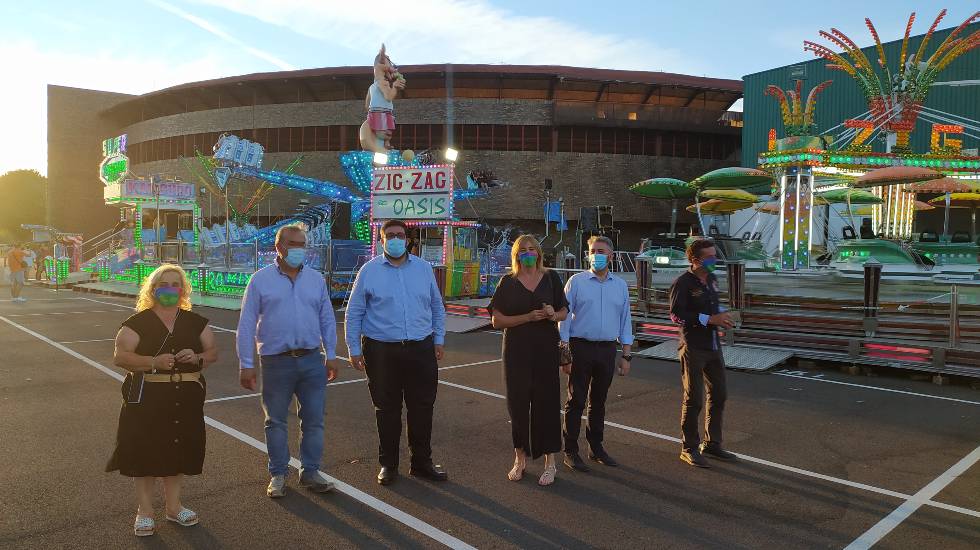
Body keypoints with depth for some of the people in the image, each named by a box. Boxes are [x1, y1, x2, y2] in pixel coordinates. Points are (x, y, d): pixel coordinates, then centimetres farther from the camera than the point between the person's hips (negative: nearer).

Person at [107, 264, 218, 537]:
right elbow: (120, 356, -9)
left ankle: (173, 506, 28)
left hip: (185, 398, 3)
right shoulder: (138, 322, -3)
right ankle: (144, 511, 19)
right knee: (146, 452, 2)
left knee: (177, 450, 11)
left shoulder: (195, 322, 7)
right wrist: (153, 362, -24)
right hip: (147, 397, -3)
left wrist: (197, 358, -12)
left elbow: (212, 352, 10)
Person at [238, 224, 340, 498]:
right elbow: (246, 325, -2)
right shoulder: (261, 280, -1)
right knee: (276, 421, 10)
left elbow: (327, 320, 11)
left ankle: (310, 472, 20)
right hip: (276, 362, -2)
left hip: (312, 360, 3)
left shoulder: (316, 279, 8)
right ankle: (278, 475, 24)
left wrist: (330, 356, 7)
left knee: (314, 419, 7)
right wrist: (246, 364, -5)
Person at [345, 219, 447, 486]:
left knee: (422, 408, 8)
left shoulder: (423, 268, 8)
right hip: (382, 351, -2)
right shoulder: (369, 271, 1)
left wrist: (438, 340, 12)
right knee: (387, 409, 8)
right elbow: (354, 313, 4)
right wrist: (354, 348, 0)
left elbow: (437, 307, 16)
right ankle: (388, 464, 24)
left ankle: (422, 462, 24)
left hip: (421, 350, 3)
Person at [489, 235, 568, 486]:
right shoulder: (508, 282, 3)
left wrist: (553, 315, -12)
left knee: (547, 401, 1)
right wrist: (528, 317, -14)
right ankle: (520, 458, 22)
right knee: (518, 402, 5)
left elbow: (564, 312, 12)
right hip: (517, 350, 0)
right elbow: (496, 320, -3)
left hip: (546, 349, 0)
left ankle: (550, 461, 13)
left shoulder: (551, 278, 6)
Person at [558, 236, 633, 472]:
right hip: (581, 348, -3)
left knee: (599, 401, 14)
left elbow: (625, 321, 11)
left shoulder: (620, 285, 9)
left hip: (607, 349, 4)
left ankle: (596, 447, 26)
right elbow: (565, 318, -3)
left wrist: (626, 356, 7)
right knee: (576, 400, 0)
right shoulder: (576, 281, -2)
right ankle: (570, 451, 9)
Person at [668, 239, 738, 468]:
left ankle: (711, 444, 29)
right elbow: (676, 314, -21)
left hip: (713, 346, 8)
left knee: (718, 395, 14)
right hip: (693, 348, -8)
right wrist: (709, 319, -22)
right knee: (693, 399, -1)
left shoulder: (712, 279, 11)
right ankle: (689, 448, 13)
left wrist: (722, 315, 3)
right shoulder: (683, 283, -14)